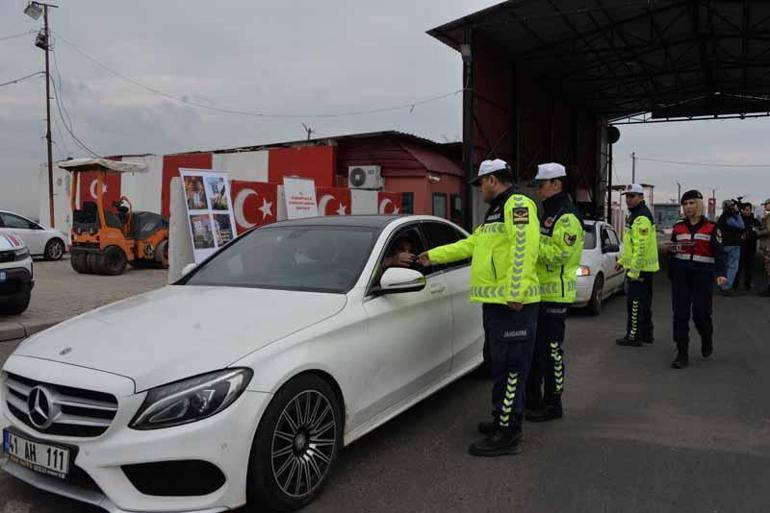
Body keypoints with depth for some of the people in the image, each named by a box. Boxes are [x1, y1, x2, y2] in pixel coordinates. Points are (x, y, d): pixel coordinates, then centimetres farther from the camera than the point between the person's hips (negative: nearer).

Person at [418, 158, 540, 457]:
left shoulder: (518, 205, -10)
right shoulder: (496, 211, 22)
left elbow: (524, 250, -21)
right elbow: (471, 244, 27)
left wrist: (515, 293, -26)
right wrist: (434, 256, 28)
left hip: (512, 304, -10)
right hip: (495, 302, 10)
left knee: (509, 369, -5)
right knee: (500, 365, 17)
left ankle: (508, 435, 2)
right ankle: (502, 420, 29)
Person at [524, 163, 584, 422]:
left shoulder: (567, 217, -14)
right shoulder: (548, 214, 18)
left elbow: (558, 254, -24)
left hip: (555, 294, -10)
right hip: (539, 293, 10)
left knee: (551, 350, -2)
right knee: (533, 347, 16)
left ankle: (553, 404, 10)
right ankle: (532, 398, 28)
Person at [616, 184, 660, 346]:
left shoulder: (642, 218, -18)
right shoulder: (634, 215, 16)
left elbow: (641, 247, -25)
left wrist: (634, 270, -25)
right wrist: (622, 260, 23)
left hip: (640, 268, -11)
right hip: (644, 267, 11)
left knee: (635, 302, -5)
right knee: (644, 302, 16)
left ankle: (634, 336, 1)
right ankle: (647, 334, 25)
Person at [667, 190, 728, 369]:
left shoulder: (711, 227, 1)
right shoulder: (678, 227, 10)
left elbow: (718, 252, -3)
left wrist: (721, 273, -16)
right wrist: (672, 248, -6)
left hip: (703, 276, -3)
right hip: (681, 276, 3)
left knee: (701, 314, -3)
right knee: (680, 315, -2)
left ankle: (707, 339, 31)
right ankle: (682, 355, 5)